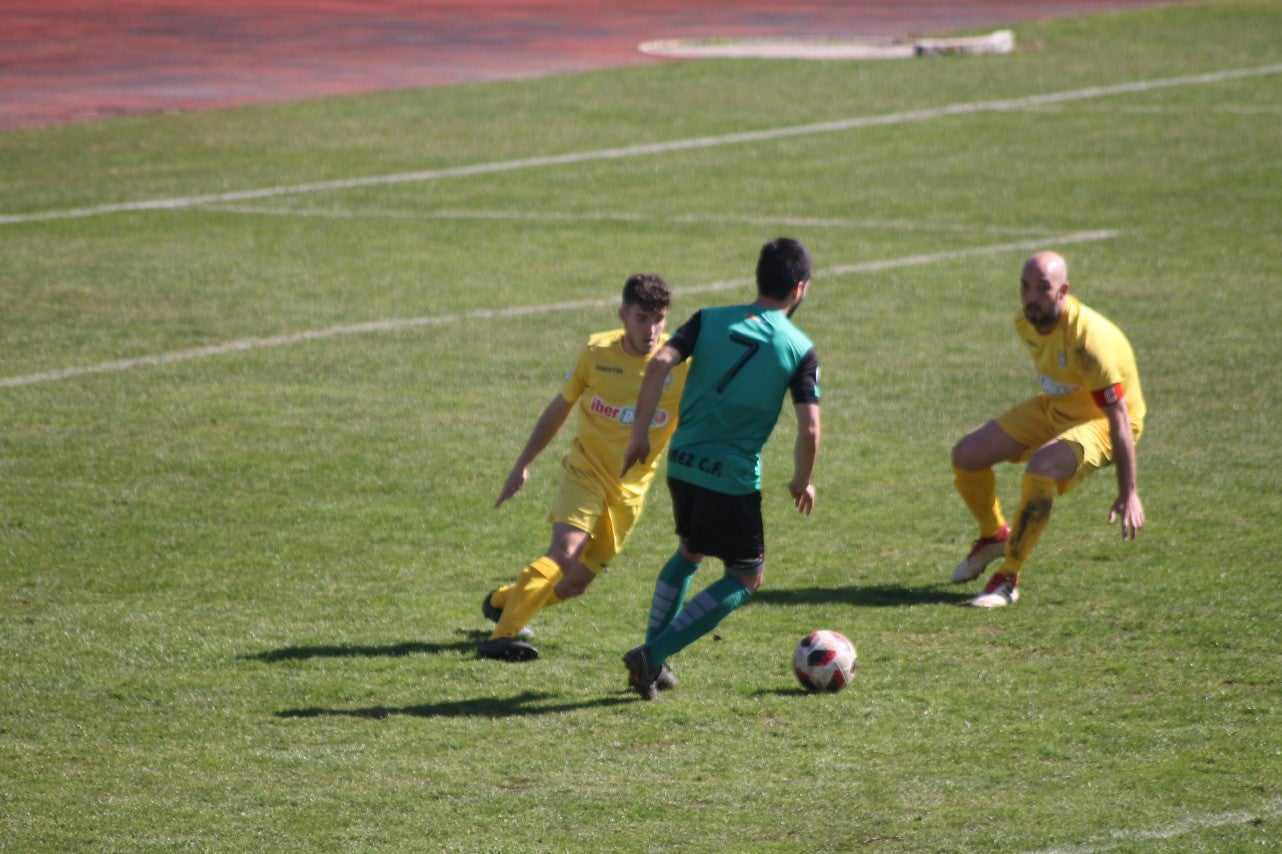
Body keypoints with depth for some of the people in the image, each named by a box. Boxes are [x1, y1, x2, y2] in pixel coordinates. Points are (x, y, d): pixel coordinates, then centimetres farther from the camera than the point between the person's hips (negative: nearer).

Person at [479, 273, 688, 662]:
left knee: (575, 582, 6)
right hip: (586, 469, -2)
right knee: (565, 551, -27)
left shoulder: (681, 364, -11)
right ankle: (502, 635, -27)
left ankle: (503, 601, 34)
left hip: (629, 490, 2)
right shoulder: (597, 352, -9)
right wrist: (523, 465, 8)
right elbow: (560, 408, 5)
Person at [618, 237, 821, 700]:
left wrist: (640, 433, -4)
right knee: (747, 577, 11)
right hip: (734, 479, -5)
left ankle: (651, 656, 25)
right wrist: (804, 481, 6)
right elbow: (810, 428, -12)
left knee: (689, 552, 30)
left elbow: (660, 364, -11)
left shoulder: (710, 320, 3)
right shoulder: (800, 350, -5)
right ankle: (653, 656, -2)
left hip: (683, 464, 5)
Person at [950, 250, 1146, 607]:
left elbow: (1119, 417, -30)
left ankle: (1009, 578, -22)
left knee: (1040, 469, -36)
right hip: (1053, 407, 8)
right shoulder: (1026, 323, -9)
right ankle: (994, 535, 28)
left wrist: (1128, 494, -28)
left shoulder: (1088, 339, -34)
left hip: (1100, 421, -8)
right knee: (966, 454, 0)